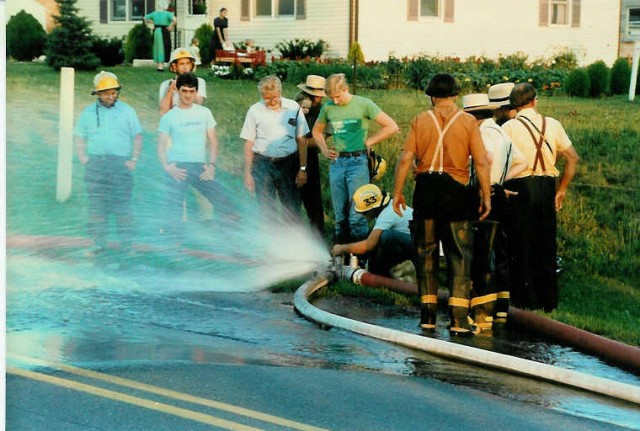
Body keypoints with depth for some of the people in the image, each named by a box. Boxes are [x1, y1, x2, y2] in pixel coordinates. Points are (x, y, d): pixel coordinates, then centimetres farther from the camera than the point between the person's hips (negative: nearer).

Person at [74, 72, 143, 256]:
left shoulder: (126, 111, 11)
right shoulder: (88, 112, 15)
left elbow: (138, 137, 10)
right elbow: (79, 138, 16)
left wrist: (133, 160, -1)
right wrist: (83, 158, 1)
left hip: (121, 163, -1)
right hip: (95, 163, 2)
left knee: (122, 204, -6)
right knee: (96, 205, -1)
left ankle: (126, 244, -4)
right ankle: (98, 244, 2)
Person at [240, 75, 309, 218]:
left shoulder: (293, 107, 3)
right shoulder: (255, 111, 0)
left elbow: (301, 140, 7)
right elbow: (249, 144, 2)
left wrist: (303, 168, 3)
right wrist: (247, 173, -1)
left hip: (288, 163, 1)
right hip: (263, 164, -1)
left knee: (292, 209, 2)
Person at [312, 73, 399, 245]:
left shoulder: (363, 104, -5)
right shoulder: (328, 107, 7)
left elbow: (392, 127, -5)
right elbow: (317, 131, 25)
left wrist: (368, 142, -5)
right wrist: (324, 150, 9)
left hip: (357, 161, -5)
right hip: (336, 162, 5)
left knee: (357, 215, -7)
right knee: (340, 216, 10)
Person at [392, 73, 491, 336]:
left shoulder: (420, 120, 4)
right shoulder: (468, 122, 1)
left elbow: (405, 159, -2)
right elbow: (481, 162, -5)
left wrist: (397, 192, 3)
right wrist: (486, 196, 0)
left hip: (426, 188, 1)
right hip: (456, 191, -1)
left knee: (425, 252, 12)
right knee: (459, 255, 4)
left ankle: (428, 316, 14)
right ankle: (458, 320, -3)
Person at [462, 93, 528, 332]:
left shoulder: (484, 133, -10)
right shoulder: (501, 133, 18)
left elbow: (488, 156, -31)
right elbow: (521, 162, 18)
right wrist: (500, 180, 11)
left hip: (487, 198, -10)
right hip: (500, 198, 10)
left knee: (481, 260, -8)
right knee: (499, 256, 14)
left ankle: (483, 316, -10)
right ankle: (501, 310, 19)